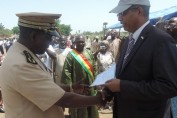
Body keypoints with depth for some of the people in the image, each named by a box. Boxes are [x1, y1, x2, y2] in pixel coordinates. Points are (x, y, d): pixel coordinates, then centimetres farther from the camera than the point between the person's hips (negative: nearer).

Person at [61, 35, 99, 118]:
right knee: (79, 109, 9)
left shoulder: (89, 53, 5)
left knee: (91, 108, 17)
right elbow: (66, 71, -15)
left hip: (90, 85, 4)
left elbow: (94, 67, 11)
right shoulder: (71, 55, -10)